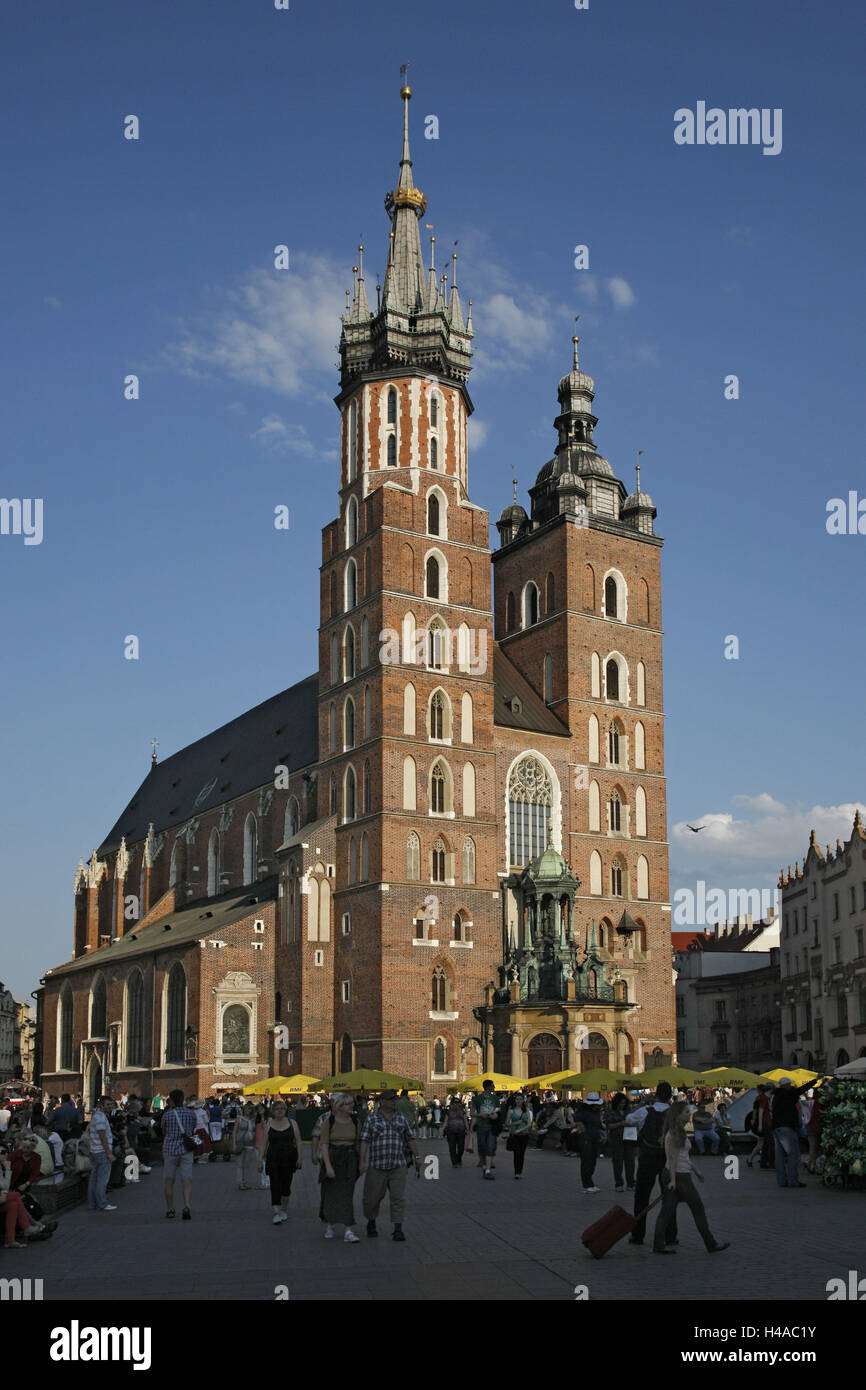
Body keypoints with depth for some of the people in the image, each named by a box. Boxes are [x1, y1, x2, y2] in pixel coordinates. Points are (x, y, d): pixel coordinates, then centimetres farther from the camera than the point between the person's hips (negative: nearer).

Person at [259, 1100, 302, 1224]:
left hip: (289, 1158, 1)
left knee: (286, 1186, 8)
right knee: (275, 1186, -10)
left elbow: (298, 1141, 4)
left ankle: (284, 1210, 28)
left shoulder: (292, 1123, 4)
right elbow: (264, 1143, 5)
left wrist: (299, 1157, -4)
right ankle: (276, 1213, -13)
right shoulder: (268, 1124, 4)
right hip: (273, 1158, -1)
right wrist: (261, 1160, 2)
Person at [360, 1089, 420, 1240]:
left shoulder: (402, 1118, 9)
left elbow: (410, 1139, 11)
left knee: (398, 1198, -4)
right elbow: (364, 1141, -6)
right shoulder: (371, 1119, 0)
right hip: (376, 1166, -2)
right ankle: (371, 1223, 30)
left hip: (397, 1166, 2)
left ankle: (398, 1230, 0)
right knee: (373, 1197, 7)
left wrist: (417, 1157, 4)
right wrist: (363, 1161, -15)